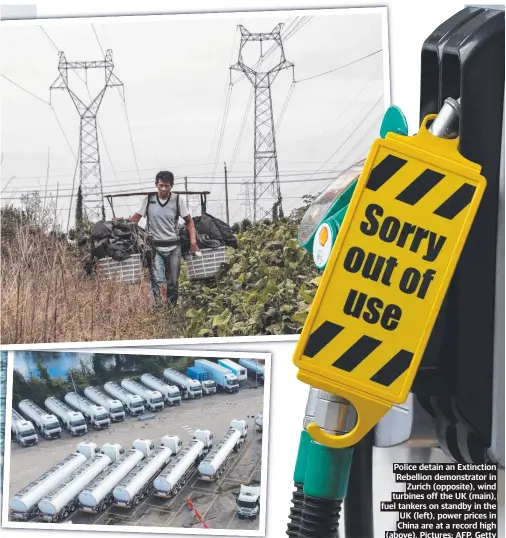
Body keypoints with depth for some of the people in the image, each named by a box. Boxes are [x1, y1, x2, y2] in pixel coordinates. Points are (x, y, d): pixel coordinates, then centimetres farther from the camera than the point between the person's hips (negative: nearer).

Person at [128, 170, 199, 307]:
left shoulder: (178, 200, -2)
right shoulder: (149, 199, -1)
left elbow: (189, 221, 3)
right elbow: (136, 217, 5)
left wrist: (193, 243, -6)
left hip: (173, 247, 1)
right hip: (154, 246, -1)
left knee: (173, 282, 6)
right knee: (157, 281, -16)